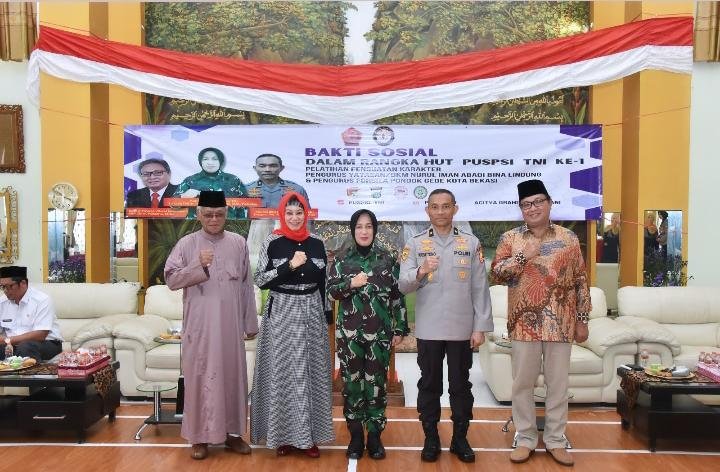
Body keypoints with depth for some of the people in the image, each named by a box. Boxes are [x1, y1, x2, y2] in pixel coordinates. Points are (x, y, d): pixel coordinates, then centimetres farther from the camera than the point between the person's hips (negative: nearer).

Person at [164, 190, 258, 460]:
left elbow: (247, 285, 7)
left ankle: (232, 432, 23)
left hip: (230, 325, 2)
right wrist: (198, 265, -22)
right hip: (199, 325, -2)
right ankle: (199, 436, 17)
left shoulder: (239, 243, 5)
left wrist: (250, 323, 7)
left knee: (232, 376, 9)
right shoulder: (186, 244, 0)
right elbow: (170, 279, -6)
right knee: (200, 377, 4)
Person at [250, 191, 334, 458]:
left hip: (311, 314, 3)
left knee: (312, 373, 6)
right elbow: (260, 280, -9)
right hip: (282, 314, -3)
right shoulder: (272, 243, -3)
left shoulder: (316, 243, 5)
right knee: (283, 373, 0)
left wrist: (327, 313, 8)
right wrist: (290, 265, -19)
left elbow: (323, 282, 11)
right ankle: (284, 434, 14)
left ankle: (309, 435, 17)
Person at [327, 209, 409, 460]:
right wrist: (351, 284, -17)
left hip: (379, 332, 0)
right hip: (349, 332, 1)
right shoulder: (342, 260, 4)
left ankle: (374, 436, 18)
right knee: (352, 382, 6)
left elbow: (398, 295, 3)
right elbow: (331, 291, 1)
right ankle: (356, 436, 19)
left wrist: (400, 328, 0)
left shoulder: (388, 259, 2)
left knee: (377, 383, 4)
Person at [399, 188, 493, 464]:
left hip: (462, 328, 0)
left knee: (460, 385, 11)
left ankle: (460, 438, 26)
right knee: (429, 385, 10)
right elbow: (403, 286, -5)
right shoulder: (415, 244, 2)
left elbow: (480, 288, 1)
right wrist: (421, 271, -26)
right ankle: (431, 439, 24)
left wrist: (480, 327, -3)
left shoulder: (471, 243, 3)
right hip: (428, 329, 0)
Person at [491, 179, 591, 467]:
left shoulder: (568, 238, 4)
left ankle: (555, 440, 25)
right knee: (522, 383, 7)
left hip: (560, 323, 1)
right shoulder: (510, 238, 2)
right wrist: (523, 256, -18)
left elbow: (580, 281, 5)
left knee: (558, 384, 10)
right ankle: (525, 439, 23)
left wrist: (582, 320, 3)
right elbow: (497, 273, -6)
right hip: (525, 323, 0)